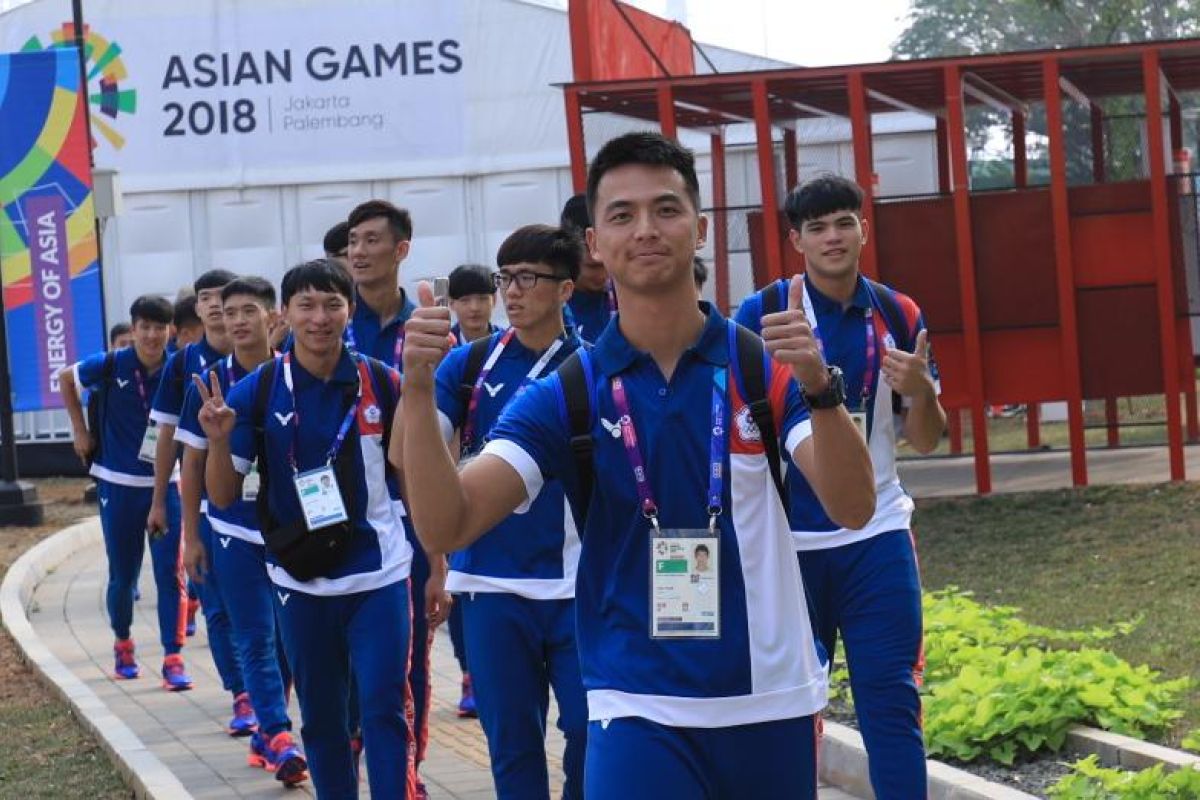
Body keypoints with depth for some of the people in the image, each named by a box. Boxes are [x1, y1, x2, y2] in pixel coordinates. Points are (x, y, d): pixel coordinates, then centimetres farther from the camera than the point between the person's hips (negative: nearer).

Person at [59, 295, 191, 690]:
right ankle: (123, 645, 33)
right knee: (123, 575, 10)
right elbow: (66, 379, 11)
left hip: (165, 484, 0)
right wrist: (80, 431, 8)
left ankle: (173, 659, -4)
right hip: (118, 485, 0)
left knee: (170, 573, -6)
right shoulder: (111, 366, -8)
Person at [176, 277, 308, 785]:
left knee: (285, 638, 7)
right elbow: (192, 464, 5)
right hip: (236, 533, -1)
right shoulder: (209, 384, -2)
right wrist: (191, 536, 4)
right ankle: (279, 739, -7)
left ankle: (266, 733, 21)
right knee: (255, 639, -5)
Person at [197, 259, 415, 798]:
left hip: (378, 576, -1)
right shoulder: (258, 392, -3)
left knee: (384, 710, -6)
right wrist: (219, 440, -20)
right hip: (300, 581, 2)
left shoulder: (383, 384, -4)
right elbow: (223, 496, -2)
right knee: (321, 719, 12)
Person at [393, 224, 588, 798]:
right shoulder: (469, 364, 2)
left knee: (590, 730, -3)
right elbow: (404, 456, -7)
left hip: (575, 583, -1)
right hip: (492, 584, 1)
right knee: (511, 741, 7)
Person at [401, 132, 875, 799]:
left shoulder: (767, 365, -2)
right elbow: (447, 527, -10)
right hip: (640, 713, -1)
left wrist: (818, 387, -30)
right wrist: (419, 390, -24)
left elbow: (854, 508, -14)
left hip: (771, 706, 1)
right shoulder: (565, 396, -1)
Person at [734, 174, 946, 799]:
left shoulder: (898, 316, 4)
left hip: (877, 540, 1)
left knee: (892, 700, -2)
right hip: (786, 542, -1)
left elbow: (924, 440, 6)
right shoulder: (762, 313, -4)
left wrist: (921, 390, -13)